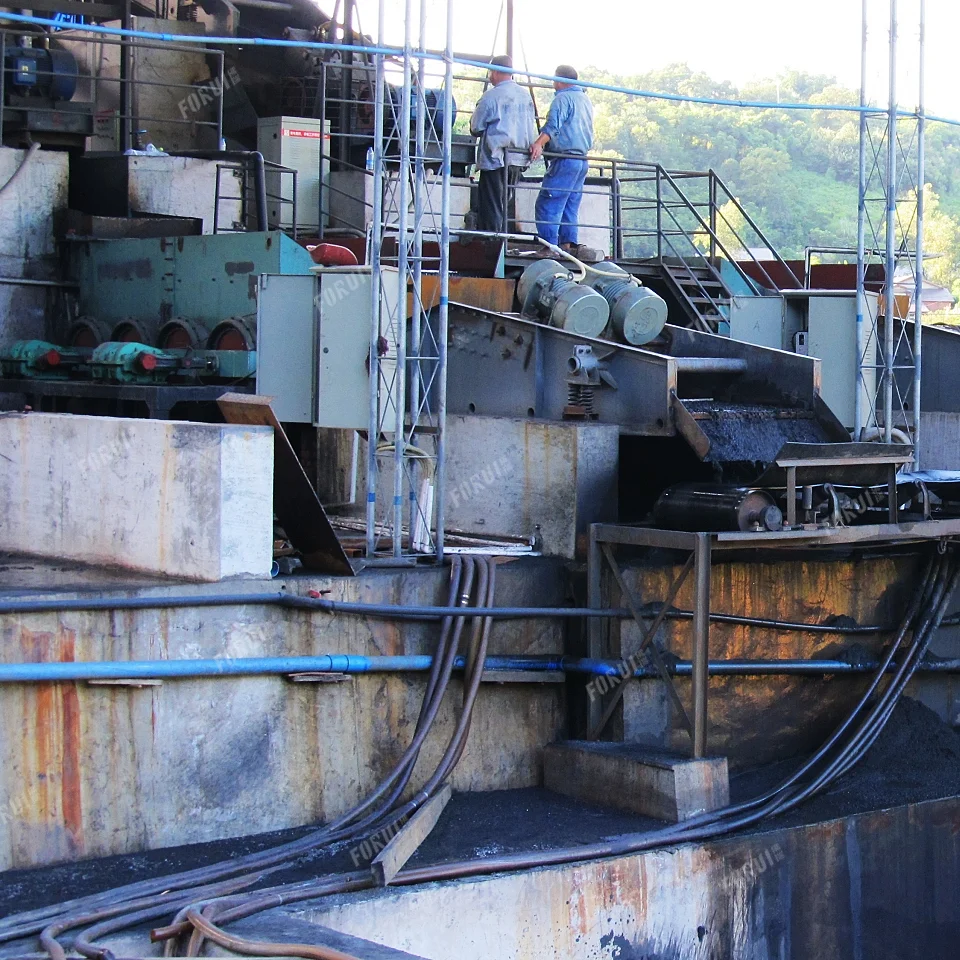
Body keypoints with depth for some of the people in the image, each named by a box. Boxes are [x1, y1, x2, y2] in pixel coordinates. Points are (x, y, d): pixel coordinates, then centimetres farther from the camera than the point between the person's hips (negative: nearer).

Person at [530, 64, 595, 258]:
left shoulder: (563, 98, -8)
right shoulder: (586, 100, 20)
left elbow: (553, 125, -25)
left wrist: (539, 143, -37)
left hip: (565, 159, -9)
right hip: (582, 159, 9)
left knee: (547, 204, -10)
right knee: (570, 206, 11)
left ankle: (549, 245, -17)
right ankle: (569, 243, 5)